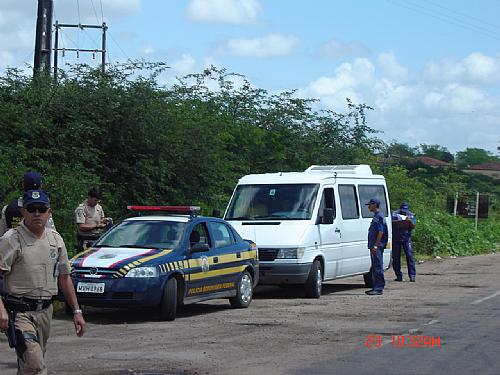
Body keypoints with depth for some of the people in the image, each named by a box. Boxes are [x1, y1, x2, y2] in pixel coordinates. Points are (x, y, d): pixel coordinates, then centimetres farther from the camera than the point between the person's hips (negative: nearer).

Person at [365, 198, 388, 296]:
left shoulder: (379, 216, -12)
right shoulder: (376, 216, 19)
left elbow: (381, 232, -19)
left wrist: (376, 245, -22)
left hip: (378, 247, -11)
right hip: (374, 246, 11)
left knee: (378, 267, -10)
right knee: (374, 268, 13)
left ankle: (379, 288, -10)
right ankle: (376, 287, 19)